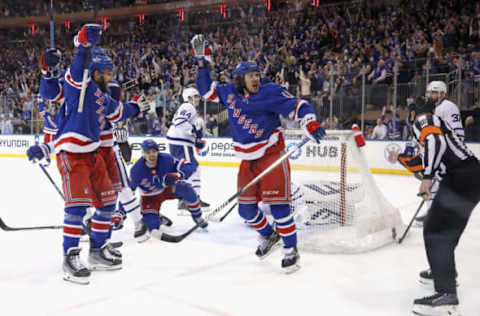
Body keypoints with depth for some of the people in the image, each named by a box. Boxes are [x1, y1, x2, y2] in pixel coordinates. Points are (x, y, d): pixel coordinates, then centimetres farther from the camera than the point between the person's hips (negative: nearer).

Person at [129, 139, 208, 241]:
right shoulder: (136, 170, -25)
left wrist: (178, 175, -46)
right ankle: (158, 218, 18)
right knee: (152, 224, -21)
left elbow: (190, 167, -25)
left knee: (186, 188, -29)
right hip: (150, 197, -1)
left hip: (169, 187, 1)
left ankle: (197, 217, -8)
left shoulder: (166, 159, -25)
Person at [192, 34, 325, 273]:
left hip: (272, 154, -5)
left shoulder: (271, 92, -9)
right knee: (246, 208, 7)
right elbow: (207, 90, 18)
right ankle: (269, 236, 33)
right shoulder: (229, 93, 4)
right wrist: (202, 61, 12)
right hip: (248, 160, 5)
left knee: (277, 203, -14)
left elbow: (298, 107, -9)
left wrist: (311, 123, -26)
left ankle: (291, 250, 1)